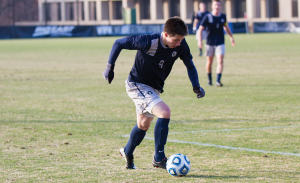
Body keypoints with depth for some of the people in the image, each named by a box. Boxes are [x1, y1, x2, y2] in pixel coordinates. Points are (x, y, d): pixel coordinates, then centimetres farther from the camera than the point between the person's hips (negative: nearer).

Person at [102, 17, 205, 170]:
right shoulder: (148, 42, -29)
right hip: (137, 85, -7)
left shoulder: (181, 45, -14)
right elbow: (119, 43, -18)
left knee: (143, 125, 23)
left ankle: (127, 153, 50)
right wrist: (110, 67, -15)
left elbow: (189, 65, 4)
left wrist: (196, 86, -9)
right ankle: (159, 158, -16)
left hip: (153, 88, 7)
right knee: (165, 112, -25)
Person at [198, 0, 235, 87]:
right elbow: (201, 28, -9)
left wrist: (231, 37, 25)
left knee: (220, 61, -14)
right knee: (209, 61, 9)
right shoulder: (207, 17, -7)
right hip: (210, 43, -1)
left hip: (220, 43, 1)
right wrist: (200, 40, -21)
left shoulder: (223, 16, 2)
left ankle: (218, 81, -18)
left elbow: (226, 27, 21)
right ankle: (209, 80, 29)